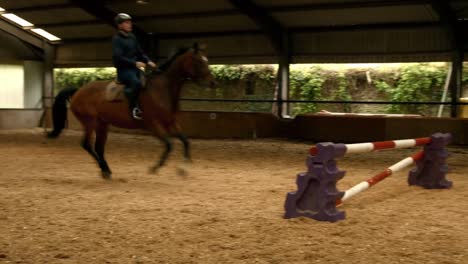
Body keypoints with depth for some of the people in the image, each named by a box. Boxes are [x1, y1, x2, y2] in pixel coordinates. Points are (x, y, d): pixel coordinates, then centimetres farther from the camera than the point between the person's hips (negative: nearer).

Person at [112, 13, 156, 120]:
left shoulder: (132, 37, 14)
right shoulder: (117, 39, -8)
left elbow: (140, 52, 19)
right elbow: (118, 57, -17)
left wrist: (148, 61, 0)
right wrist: (135, 63, -23)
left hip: (135, 68, 8)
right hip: (124, 70, -8)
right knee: (136, 82, -34)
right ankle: (133, 108, -23)